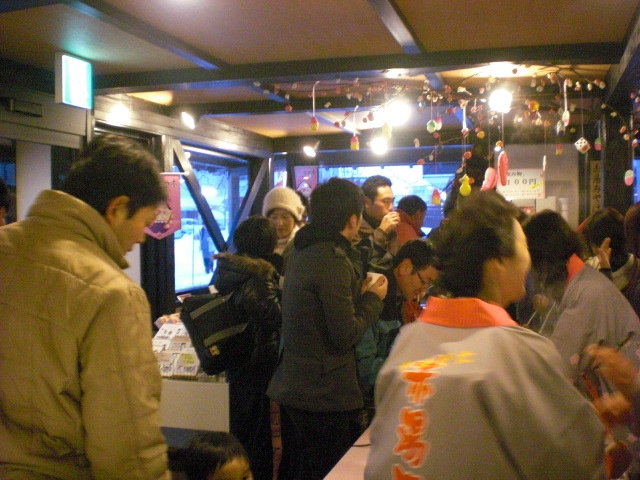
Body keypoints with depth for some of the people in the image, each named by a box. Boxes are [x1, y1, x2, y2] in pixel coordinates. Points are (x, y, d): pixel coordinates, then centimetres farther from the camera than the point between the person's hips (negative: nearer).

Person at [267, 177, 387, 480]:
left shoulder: (301, 253, 8)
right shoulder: (334, 261, -20)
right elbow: (345, 336, -20)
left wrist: (360, 294, 16)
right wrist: (373, 299, -7)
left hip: (294, 387, 9)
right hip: (326, 396, -9)